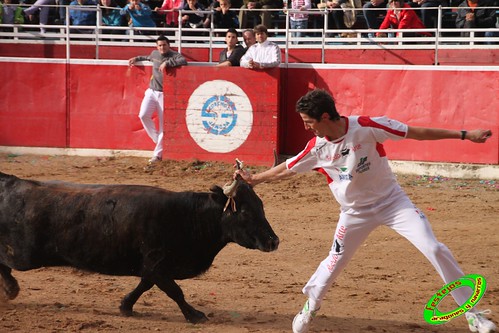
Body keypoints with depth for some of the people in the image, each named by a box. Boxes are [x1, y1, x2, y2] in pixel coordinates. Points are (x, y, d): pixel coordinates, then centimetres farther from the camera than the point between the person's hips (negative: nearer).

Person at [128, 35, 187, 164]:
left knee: (164, 124, -2)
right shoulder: (155, 53, 9)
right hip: (151, 92, 5)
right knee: (144, 115, -13)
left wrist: (167, 62, -31)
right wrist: (137, 58, 25)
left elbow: (183, 61, -32)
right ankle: (157, 139, 8)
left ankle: (158, 154, 3)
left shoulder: (174, 55, -10)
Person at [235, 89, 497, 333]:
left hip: (393, 202, -2)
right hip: (356, 213, 3)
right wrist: (253, 179, 11)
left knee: (434, 249, -12)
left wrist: (463, 135, -18)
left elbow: (415, 133, -18)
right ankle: (310, 306, 36)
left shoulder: (366, 127, -22)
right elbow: (287, 169, 6)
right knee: (335, 262, 7)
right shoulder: (316, 148, -11)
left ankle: (471, 312, -4)